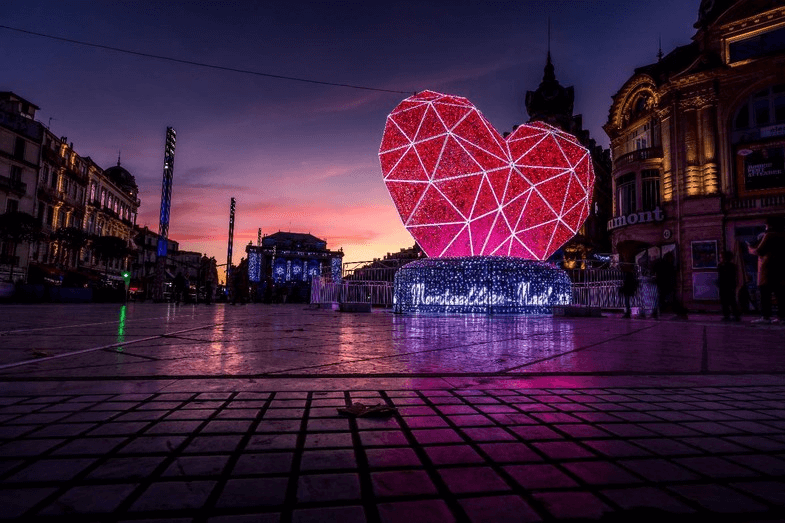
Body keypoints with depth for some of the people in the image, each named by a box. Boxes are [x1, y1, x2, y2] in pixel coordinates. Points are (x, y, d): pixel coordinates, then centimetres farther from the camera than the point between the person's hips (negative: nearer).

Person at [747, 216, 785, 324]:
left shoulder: (769, 235, -7)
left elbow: (759, 251, -11)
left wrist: (751, 249, 8)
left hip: (768, 268, -8)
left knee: (765, 292, -7)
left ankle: (766, 316, -12)